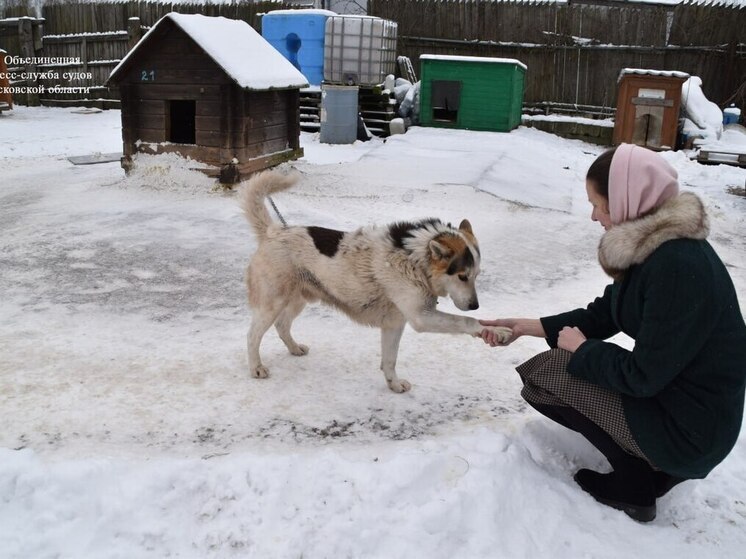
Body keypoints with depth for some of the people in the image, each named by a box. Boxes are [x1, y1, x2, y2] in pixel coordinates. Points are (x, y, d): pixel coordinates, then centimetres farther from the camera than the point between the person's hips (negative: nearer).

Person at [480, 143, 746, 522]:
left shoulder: (678, 266, -28)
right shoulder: (652, 243, 0)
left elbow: (641, 377, -24)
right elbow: (601, 316, 11)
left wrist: (581, 349, -7)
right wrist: (525, 326, 8)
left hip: (690, 430, -9)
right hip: (671, 391, 9)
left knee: (541, 374, -8)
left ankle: (633, 484, 3)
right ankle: (656, 464, 14)